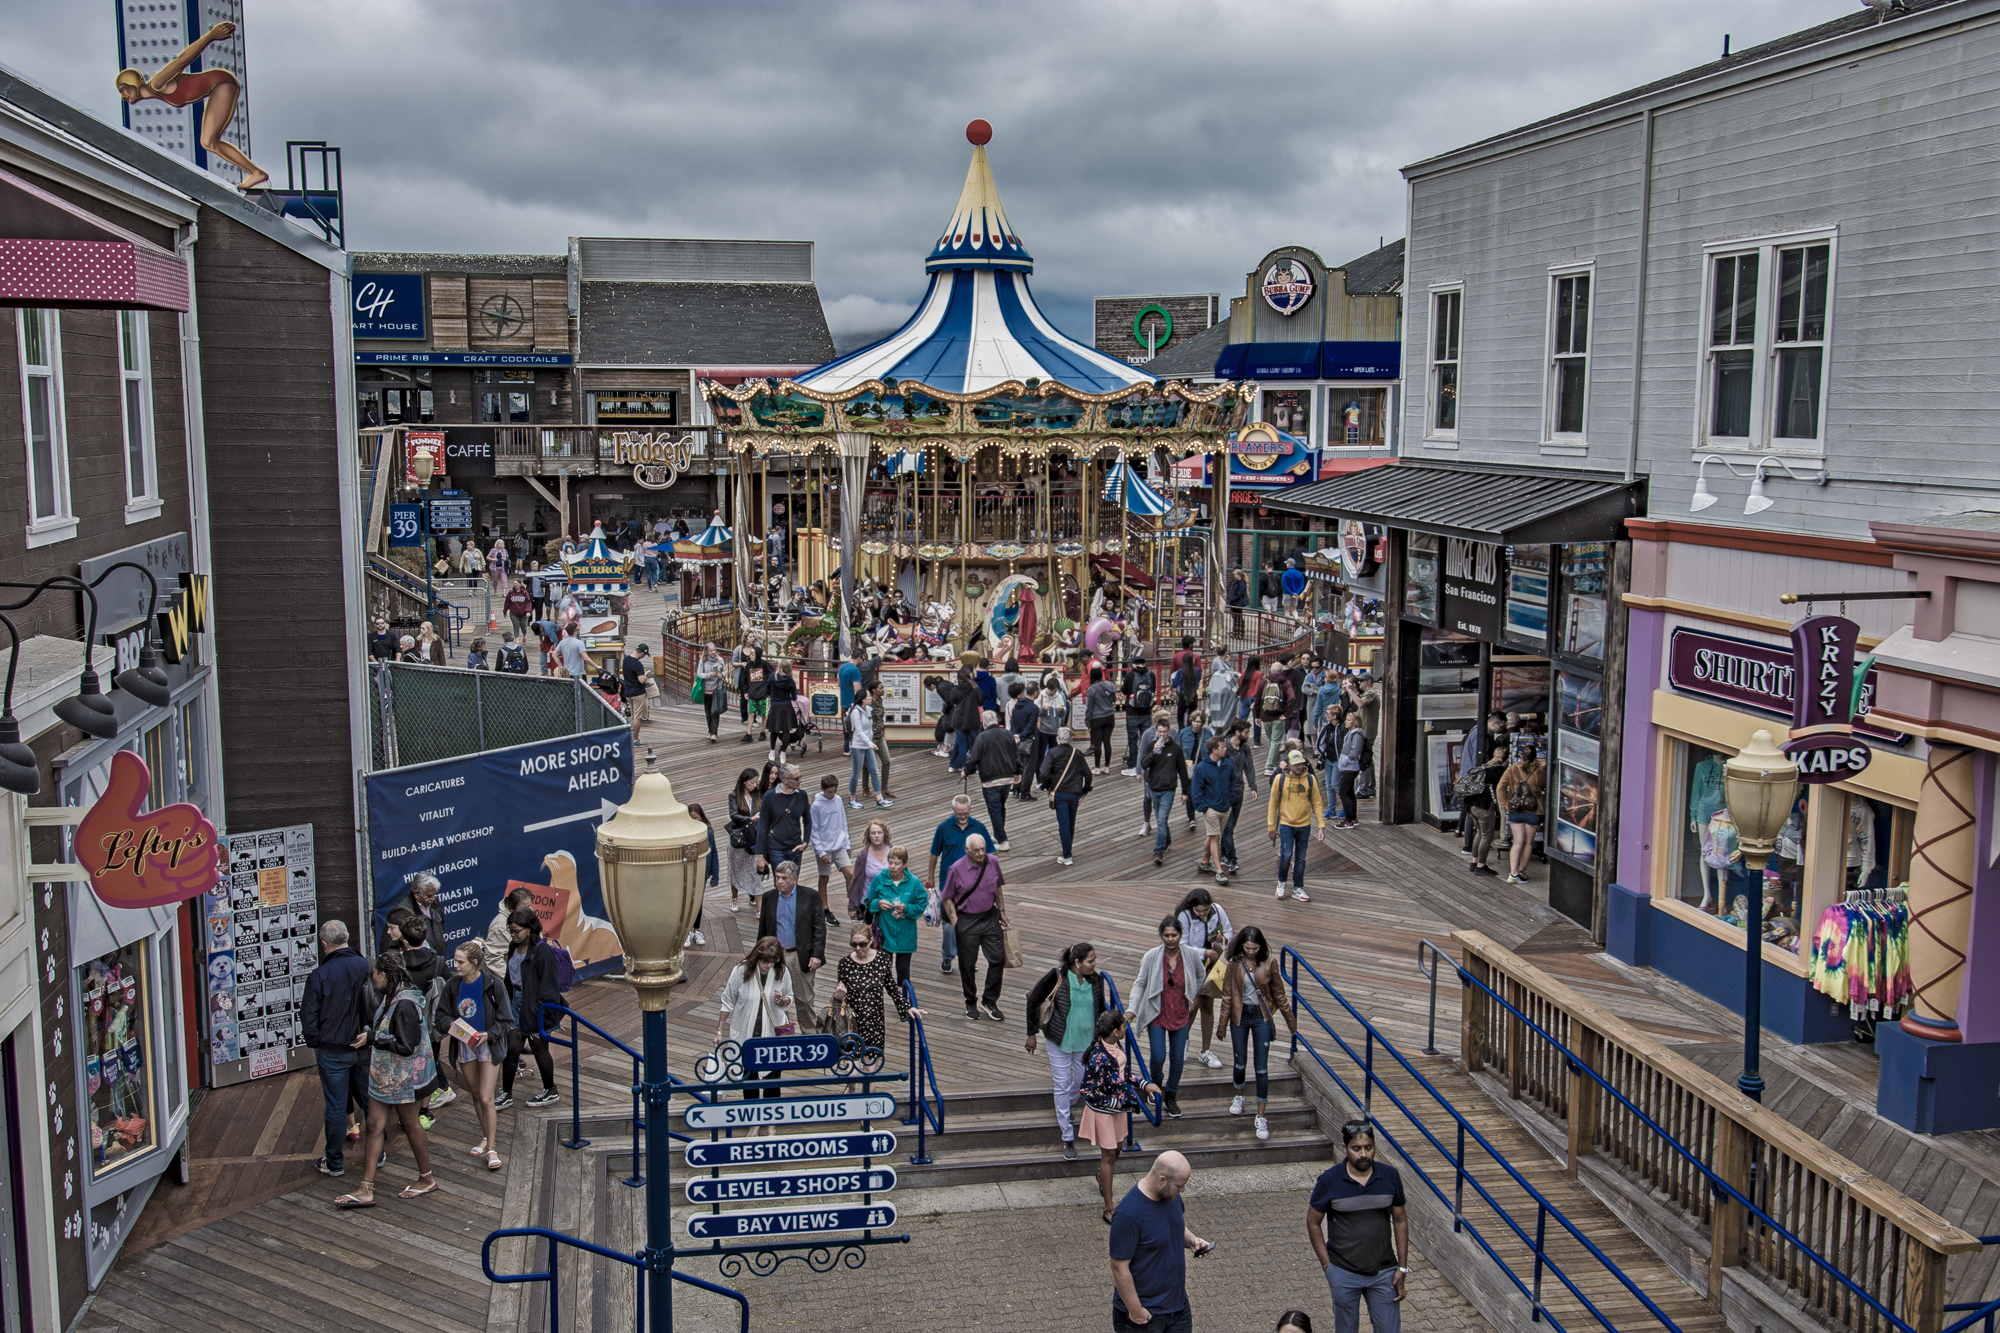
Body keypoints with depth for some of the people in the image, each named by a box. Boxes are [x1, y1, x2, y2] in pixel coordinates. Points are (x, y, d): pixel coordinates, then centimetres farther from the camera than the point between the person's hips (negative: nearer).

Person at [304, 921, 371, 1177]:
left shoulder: (319, 976, -17)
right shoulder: (367, 967, -7)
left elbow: (309, 1017, -11)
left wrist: (315, 1043, 6)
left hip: (333, 1050, -3)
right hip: (365, 1048, 3)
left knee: (336, 1106, 6)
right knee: (370, 1101, 16)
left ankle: (335, 1163, 17)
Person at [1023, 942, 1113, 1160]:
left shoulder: (1096, 979, -9)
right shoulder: (1057, 976, -21)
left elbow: (1101, 1009, 7)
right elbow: (1033, 1001, -10)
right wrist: (1032, 1033, -7)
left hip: (1087, 1041, 4)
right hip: (1060, 1041, -4)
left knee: (1083, 1081, 17)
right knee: (1062, 1086, 2)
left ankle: (1063, 1112, 48)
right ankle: (1067, 1138, 13)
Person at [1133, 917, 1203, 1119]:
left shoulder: (1192, 955, -10)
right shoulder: (1152, 956, -16)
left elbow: (1201, 976, 11)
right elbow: (1140, 983, -7)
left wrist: (1194, 999, 14)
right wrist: (1133, 1009, -15)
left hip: (1181, 1016, 2)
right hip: (1157, 1015, -2)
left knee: (1177, 1058, 9)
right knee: (1158, 1057, -3)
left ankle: (1171, 1097, 29)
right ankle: (1156, 1083, 31)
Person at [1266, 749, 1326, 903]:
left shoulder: (1310, 779, -1)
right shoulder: (1280, 779, -5)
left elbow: (1316, 803, 4)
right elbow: (1273, 803, 2)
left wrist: (1321, 826, -2)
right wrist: (1271, 827, 1)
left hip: (1304, 825, 2)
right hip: (1286, 824, -2)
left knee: (1301, 858, 8)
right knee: (1286, 855, -11)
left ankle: (1298, 888, 21)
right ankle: (1281, 882, 14)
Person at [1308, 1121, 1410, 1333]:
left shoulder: (1390, 1176, -5)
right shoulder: (1329, 1180, -11)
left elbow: (1400, 1221, 4)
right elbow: (1313, 1222, -1)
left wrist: (1403, 1268, 1)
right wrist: (1326, 1264, -5)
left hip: (1384, 1272, 1)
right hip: (1344, 1274, -1)